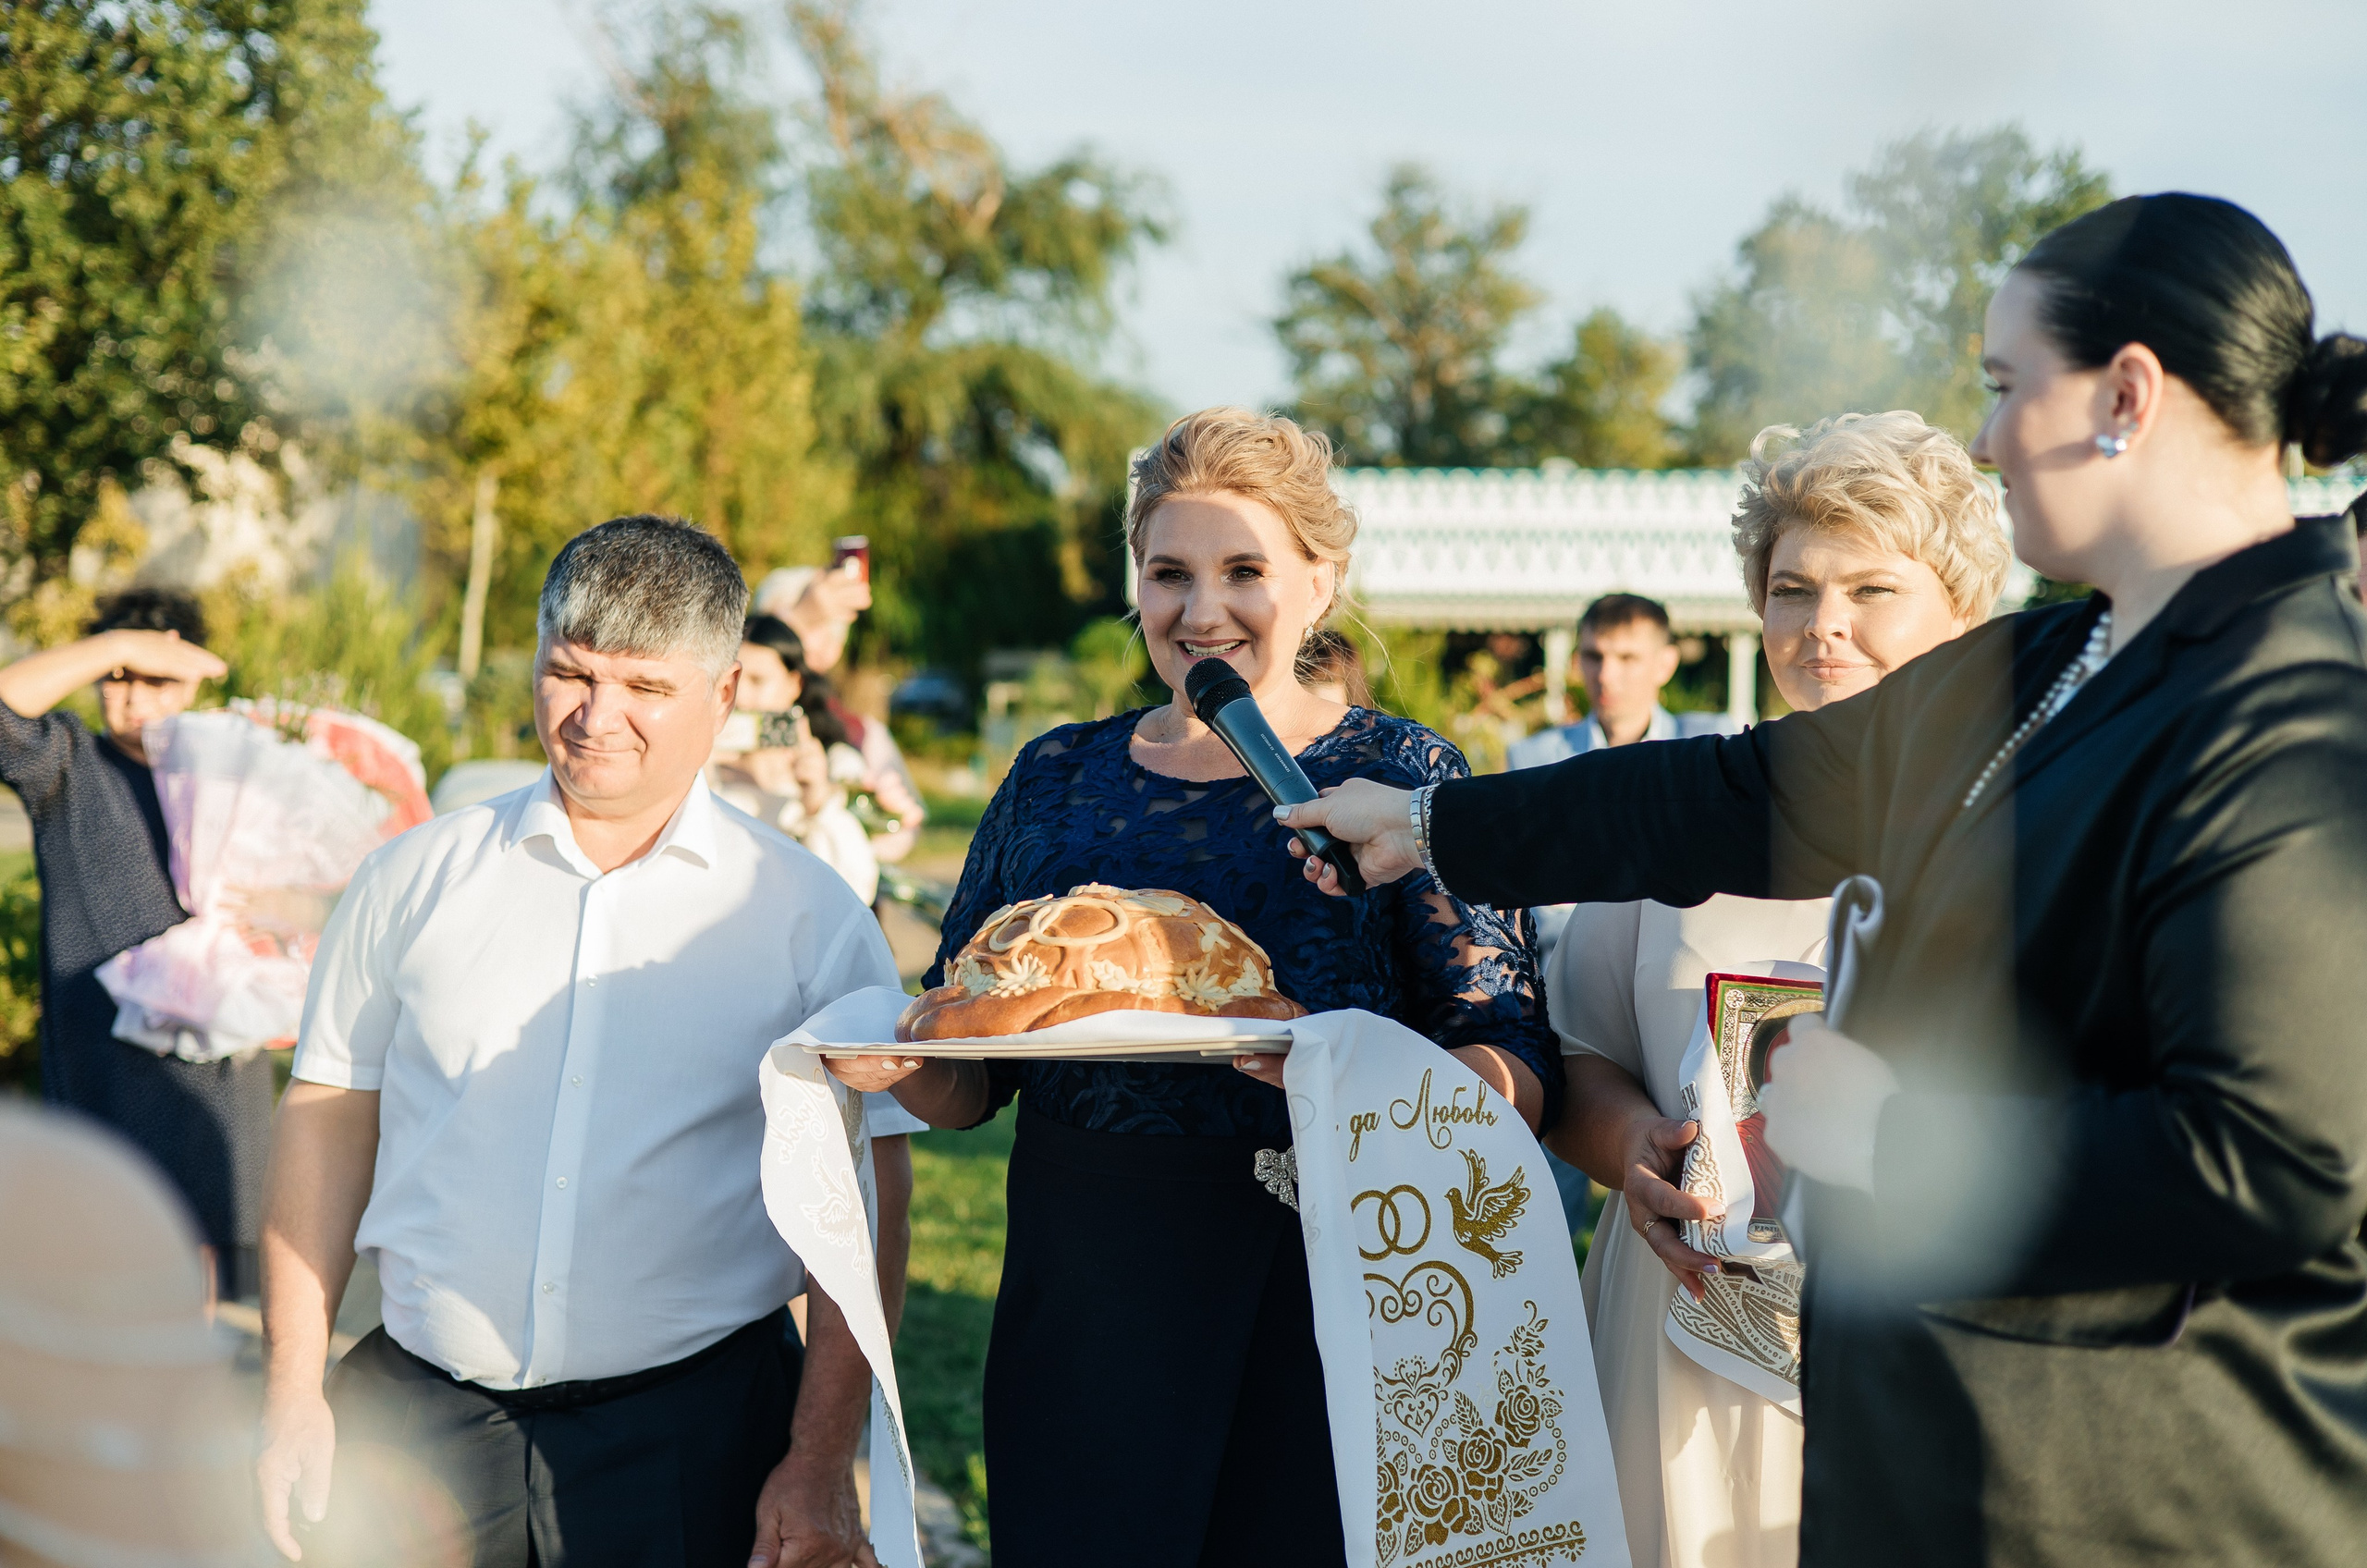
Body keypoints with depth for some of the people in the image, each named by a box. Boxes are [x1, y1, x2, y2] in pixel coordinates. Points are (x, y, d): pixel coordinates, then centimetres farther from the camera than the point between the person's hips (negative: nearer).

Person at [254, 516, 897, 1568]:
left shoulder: (811, 919, -2)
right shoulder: (415, 879, 4)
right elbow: (327, 1121, 9)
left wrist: (820, 1464, -6)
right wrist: (293, 1389, 4)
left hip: (692, 1432, -1)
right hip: (417, 1419, 2)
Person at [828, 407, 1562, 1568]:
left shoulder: (1399, 778, 0)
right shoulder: (1057, 778, 10)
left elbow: (1518, 1064, -7)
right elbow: (968, 1081, 12)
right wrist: (896, 1060, -10)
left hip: (1316, 1308, -2)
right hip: (1078, 1308, 3)